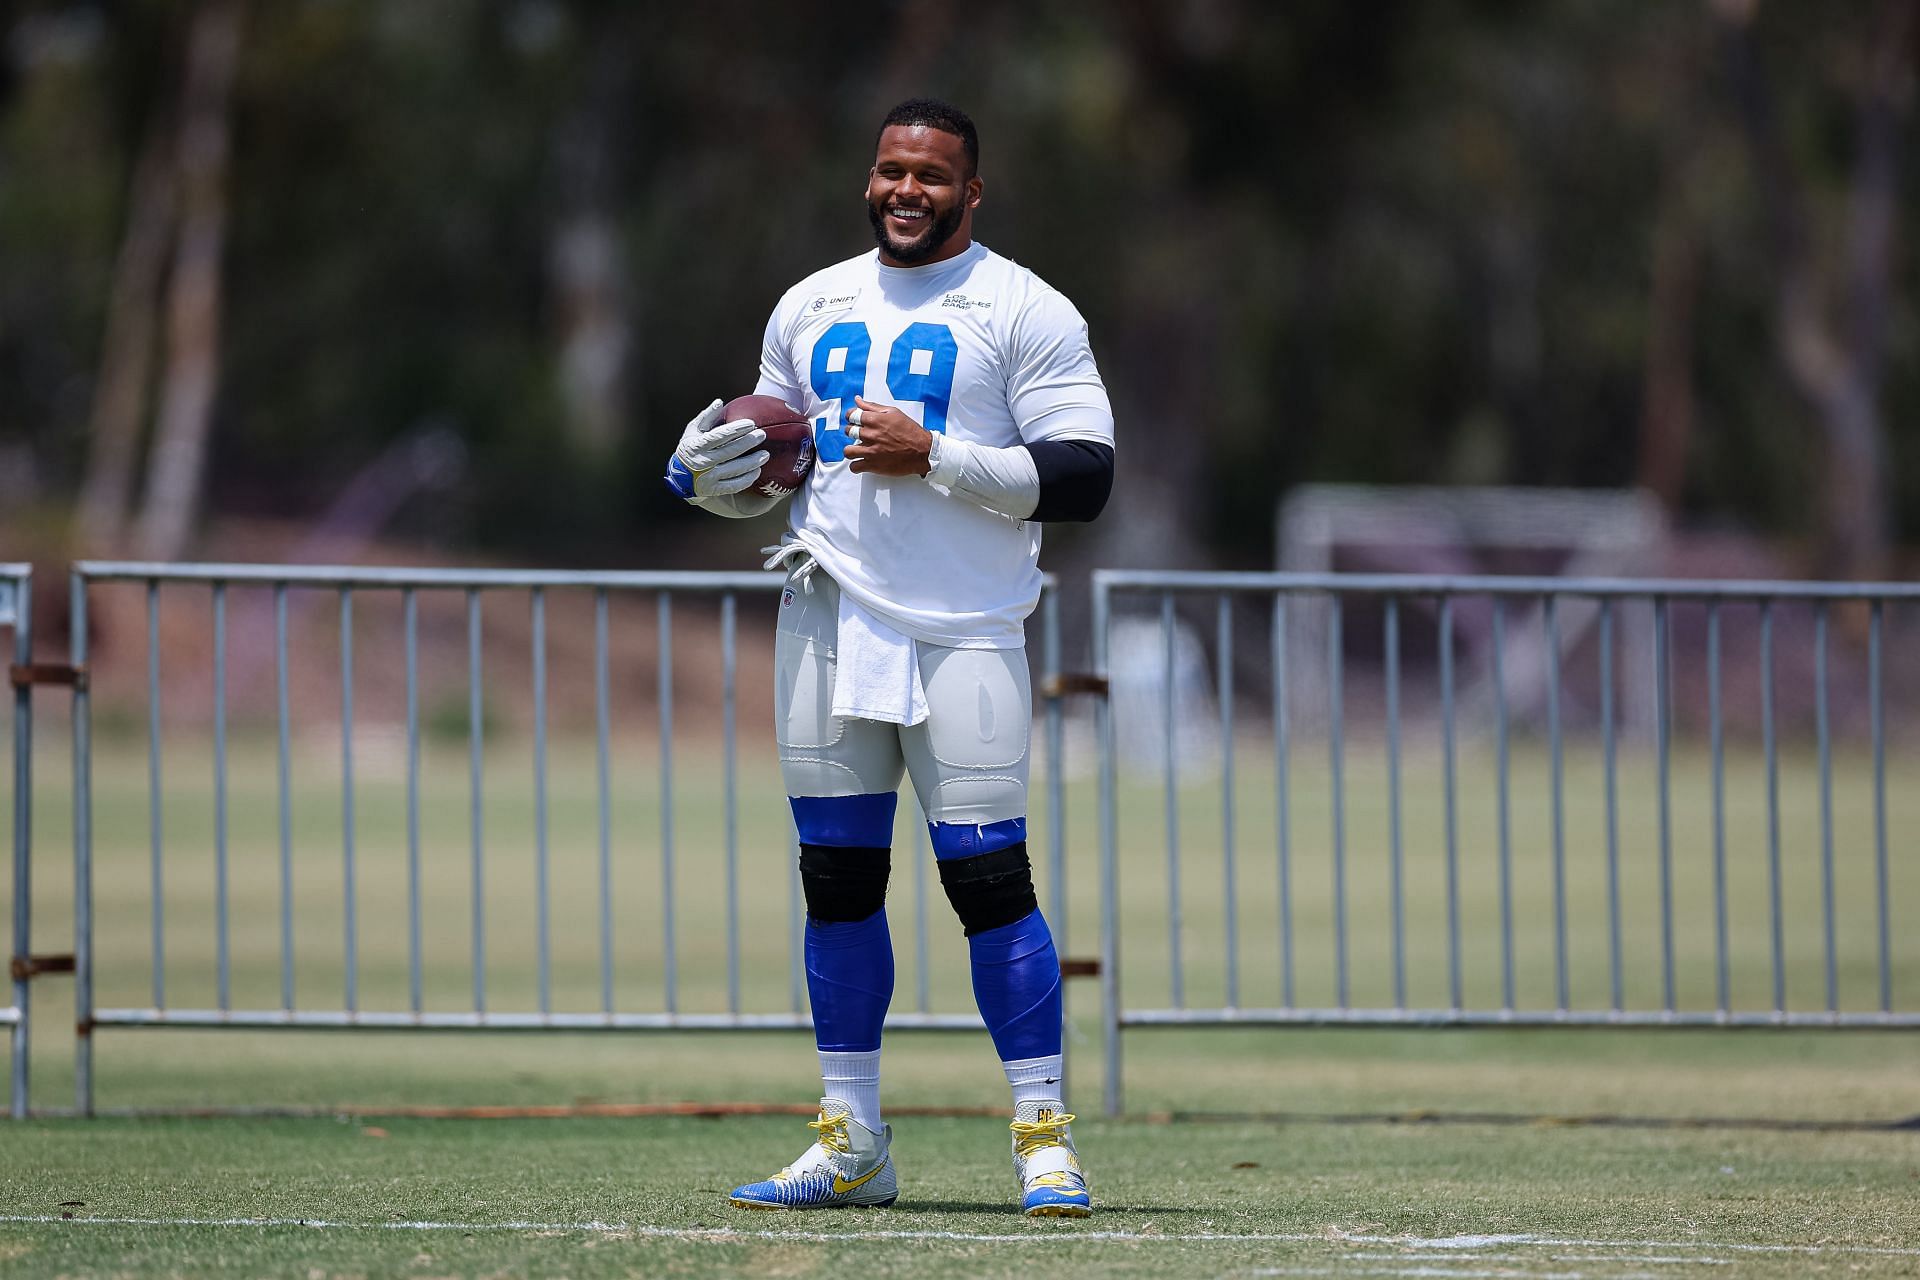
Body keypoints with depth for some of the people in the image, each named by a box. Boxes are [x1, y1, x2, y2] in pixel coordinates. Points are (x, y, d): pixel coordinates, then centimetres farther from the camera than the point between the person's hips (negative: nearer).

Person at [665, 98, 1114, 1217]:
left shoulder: (1025, 311, -2)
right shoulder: (812, 307, 15)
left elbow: (1083, 479, -9)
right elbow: (766, 462, 24)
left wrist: (934, 458, -17)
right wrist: (710, 475, 1)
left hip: (962, 633, -5)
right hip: (831, 618, 5)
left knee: (989, 875, -9)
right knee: (837, 876, 5)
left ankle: (1045, 1134, -1)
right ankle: (852, 1143, 13)